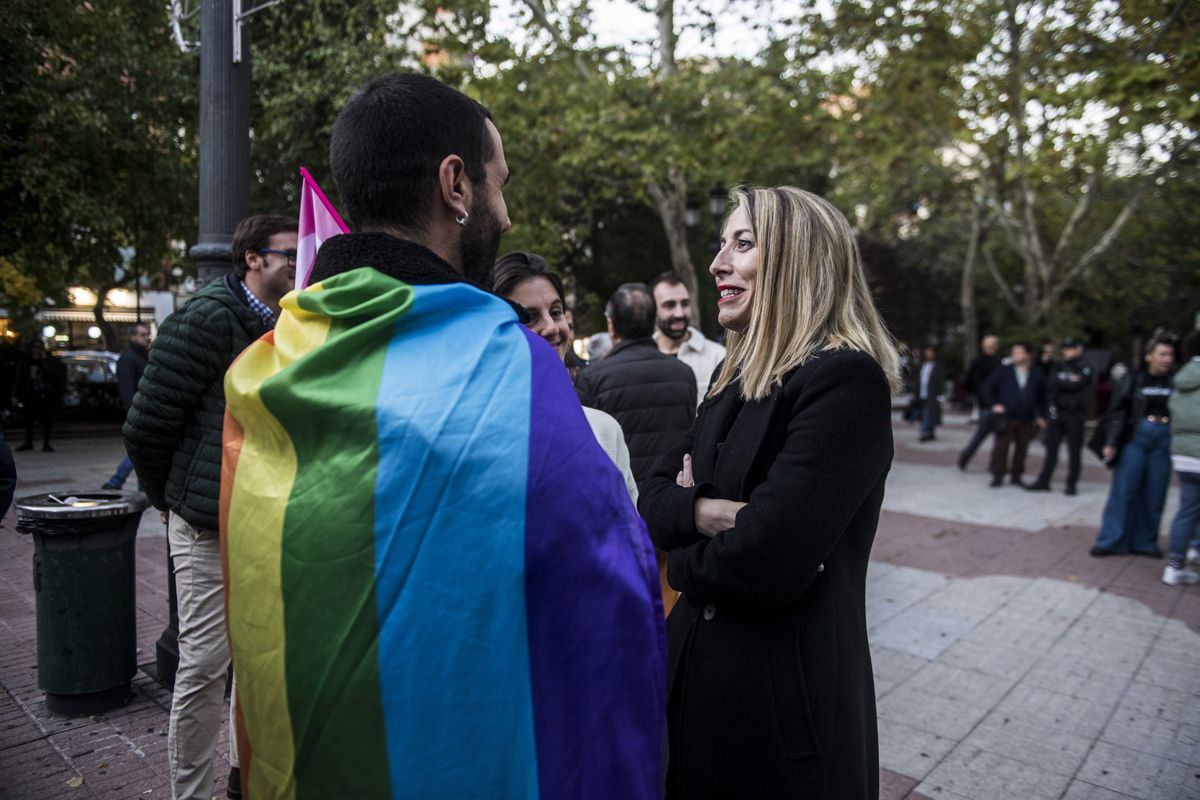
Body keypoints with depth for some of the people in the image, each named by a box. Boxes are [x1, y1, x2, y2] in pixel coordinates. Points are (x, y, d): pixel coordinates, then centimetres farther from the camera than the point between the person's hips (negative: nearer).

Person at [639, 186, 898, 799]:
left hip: (784, 703, -7)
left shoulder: (845, 380, -20)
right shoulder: (739, 378, 8)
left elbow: (761, 564, -28)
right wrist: (703, 512, -16)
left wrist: (688, 562, -7)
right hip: (698, 674, 8)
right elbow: (653, 500, 6)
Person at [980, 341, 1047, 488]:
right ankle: (997, 476, 3)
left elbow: (1042, 396, 13)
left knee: (1022, 448, 7)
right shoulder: (1003, 371, 2)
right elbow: (987, 387, 7)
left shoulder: (1037, 374, 5)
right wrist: (993, 404, -3)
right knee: (1001, 446, -4)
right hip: (1006, 417, -2)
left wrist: (1041, 415, 10)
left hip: (1026, 420, 2)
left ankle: (1016, 475, 20)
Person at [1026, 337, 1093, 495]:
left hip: (1075, 414, -4)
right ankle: (1043, 481, 9)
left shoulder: (1085, 369, -1)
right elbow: (1051, 385, -2)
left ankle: (1071, 484, 9)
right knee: (1051, 448, 5)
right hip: (1057, 412, 4)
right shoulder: (1059, 367, 13)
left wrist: (1060, 385, -6)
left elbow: (1077, 385, -16)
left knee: (1074, 451, 1)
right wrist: (1069, 384, -13)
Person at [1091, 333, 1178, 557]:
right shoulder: (1134, 379, 0)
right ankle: (1111, 541, 5)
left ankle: (1146, 542, 18)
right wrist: (1112, 442, -8)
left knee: (1154, 495, 6)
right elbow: (1119, 411, -2)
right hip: (1136, 438, -2)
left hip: (1164, 442, 2)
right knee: (1123, 490, -1)